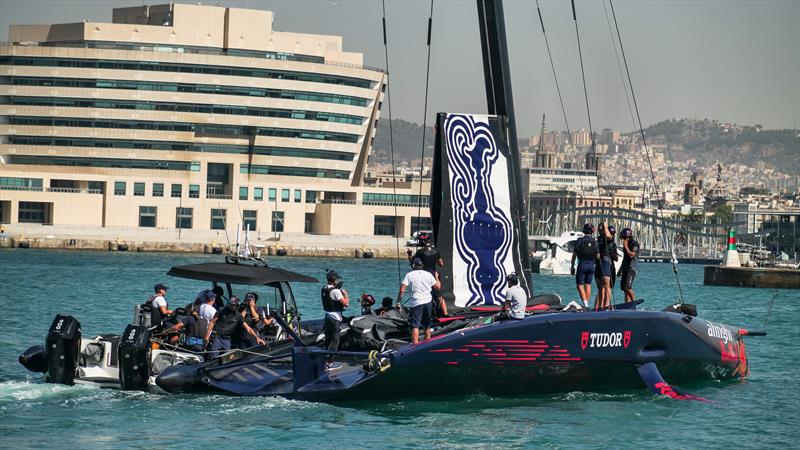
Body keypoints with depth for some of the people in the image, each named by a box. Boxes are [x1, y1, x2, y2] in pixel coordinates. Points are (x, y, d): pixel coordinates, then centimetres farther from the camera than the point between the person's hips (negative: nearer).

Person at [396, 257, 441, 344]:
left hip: (416, 303, -4)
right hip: (428, 302, 4)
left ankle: (415, 345, -21)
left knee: (415, 326, -9)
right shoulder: (428, 274, 6)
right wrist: (436, 278, 29)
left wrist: (399, 302, -4)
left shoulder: (409, 275, 0)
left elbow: (402, 289, -9)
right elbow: (437, 286, 11)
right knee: (427, 325, 20)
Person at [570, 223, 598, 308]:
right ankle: (587, 304, 13)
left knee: (580, 285, 1)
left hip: (582, 265, -3)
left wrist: (572, 267, 2)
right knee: (588, 285, 13)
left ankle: (585, 303, -16)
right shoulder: (595, 242, 2)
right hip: (591, 265, 3)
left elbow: (574, 254, -4)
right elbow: (597, 256, 3)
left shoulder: (580, 240, -5)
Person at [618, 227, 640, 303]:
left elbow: (631, 255, -21)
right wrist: (620, 269, 23)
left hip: (631, 269, -9)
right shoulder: (626, 244, 17)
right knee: (623, 287, 4)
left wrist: (626, 246, -14)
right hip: (625, 268, 9)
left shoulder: (635, 244, -9)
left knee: (627, 287, -18)